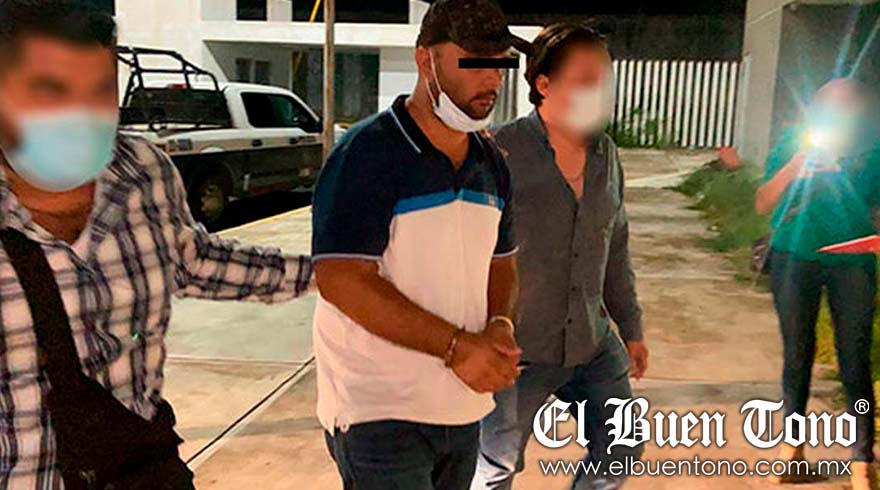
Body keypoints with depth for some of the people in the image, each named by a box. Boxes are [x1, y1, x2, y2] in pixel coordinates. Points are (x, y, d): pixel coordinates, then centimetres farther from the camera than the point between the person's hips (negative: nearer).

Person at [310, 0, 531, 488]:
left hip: (463, 407, 7)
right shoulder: (365, 153, -15)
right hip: (379, 411, -7)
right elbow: (341, 281, -21)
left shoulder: (492, 163, 7)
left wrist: (500, 326, -5)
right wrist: (458, 347, -20)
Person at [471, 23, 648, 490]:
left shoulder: (606, 155, 4)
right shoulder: (502, 153, -16)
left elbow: (615, 249, 13)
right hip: (517, 349, -5)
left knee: (621, 452, 16)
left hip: (592, 345, 6)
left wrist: (631, 326, 16)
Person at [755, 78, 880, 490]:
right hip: (795, 259, 1)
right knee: (797, 355, 12)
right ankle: (792, 444, 28)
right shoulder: (794, 142, -5)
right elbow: (763, 204, -10)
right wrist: (798, 162, -21)